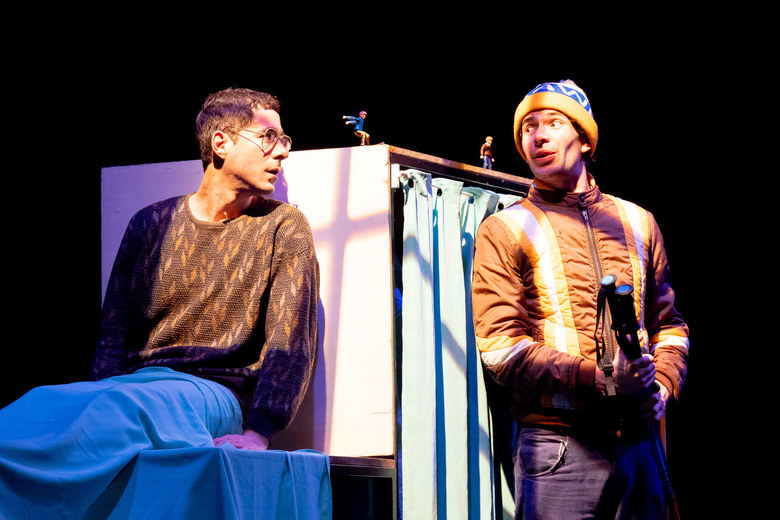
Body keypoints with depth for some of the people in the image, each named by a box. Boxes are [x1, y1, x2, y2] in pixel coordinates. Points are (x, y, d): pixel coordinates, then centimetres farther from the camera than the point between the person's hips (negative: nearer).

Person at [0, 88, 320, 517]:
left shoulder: (283, 228, 5)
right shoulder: (151, 224, 15)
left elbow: (293, 341, -5)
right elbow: (113, 336, 13)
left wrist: (258, 432, -20)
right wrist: (101, 397, -9)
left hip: (217, 392, -3)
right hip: (136, 382, 3)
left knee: (126, 406, -38)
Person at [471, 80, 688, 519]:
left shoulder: (637, 222, 16)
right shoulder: (503, 231, 2)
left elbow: (668, 323, 21)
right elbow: (502, 348, -7)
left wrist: (661, 386, 0)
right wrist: (601, 379, -17)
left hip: (637, 444, 4)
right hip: (557, 446, -4)